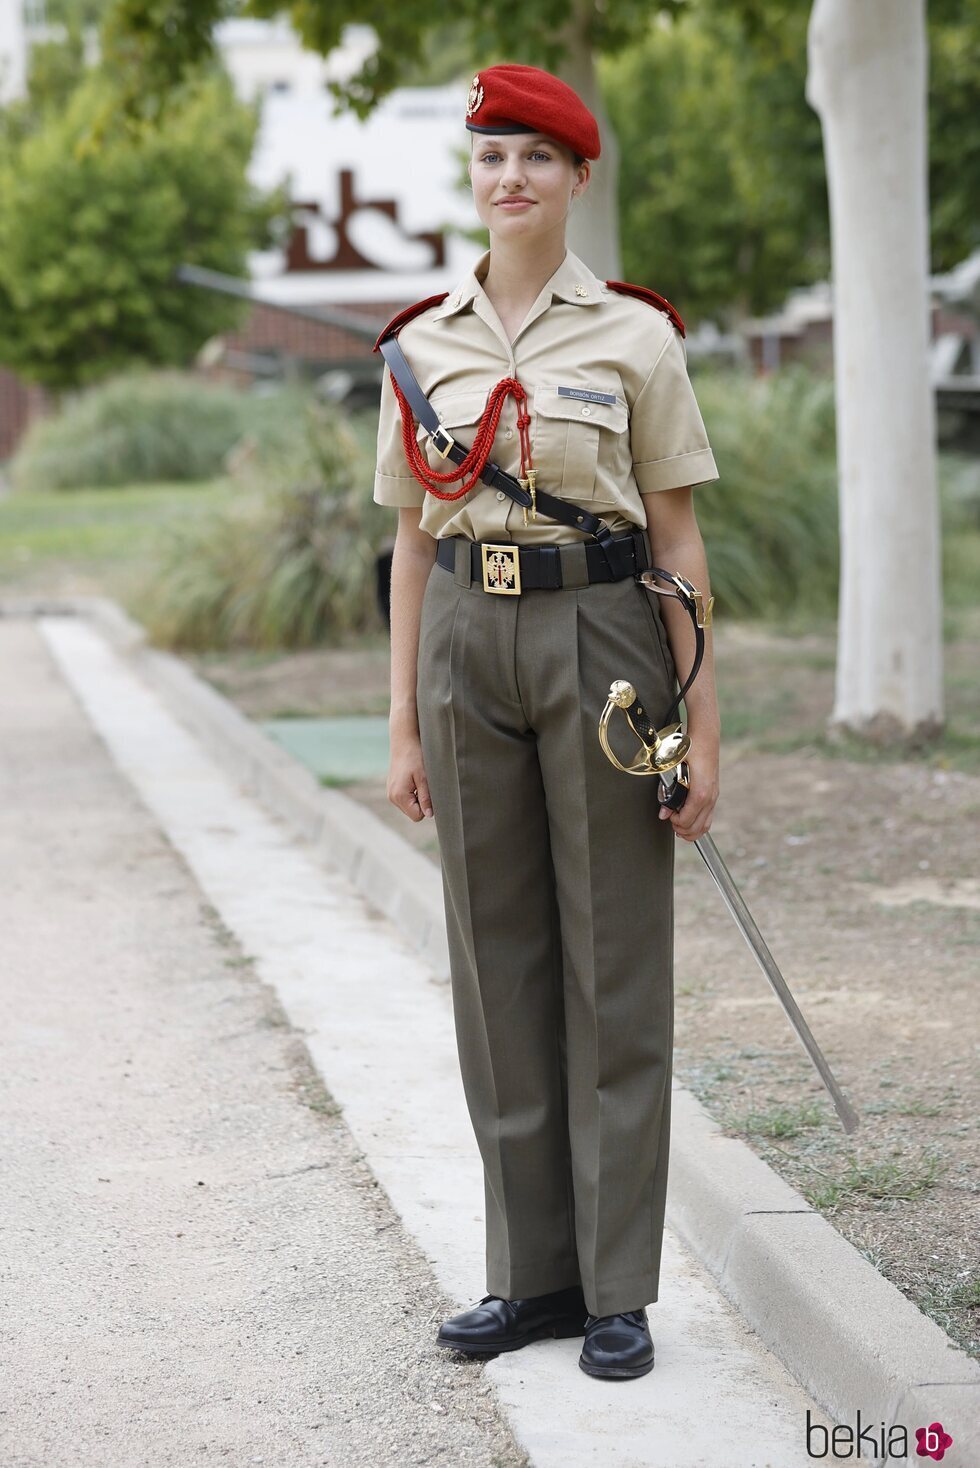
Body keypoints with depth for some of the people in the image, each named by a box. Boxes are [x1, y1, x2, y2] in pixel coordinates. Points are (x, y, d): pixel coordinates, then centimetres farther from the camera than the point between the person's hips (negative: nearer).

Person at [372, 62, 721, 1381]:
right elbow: (416, 540, 11)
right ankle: (534, 1272, 18)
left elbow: (678, 540, -1)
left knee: (614, 966, 1)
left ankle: (618, 1290, 10)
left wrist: (701, 724, -5)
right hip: (469, 647, 3)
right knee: (500, 962, 7)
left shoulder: (636, 336, -1)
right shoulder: (423, 348, 8)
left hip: (602, 640, -3)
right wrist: (404, 722, 8)